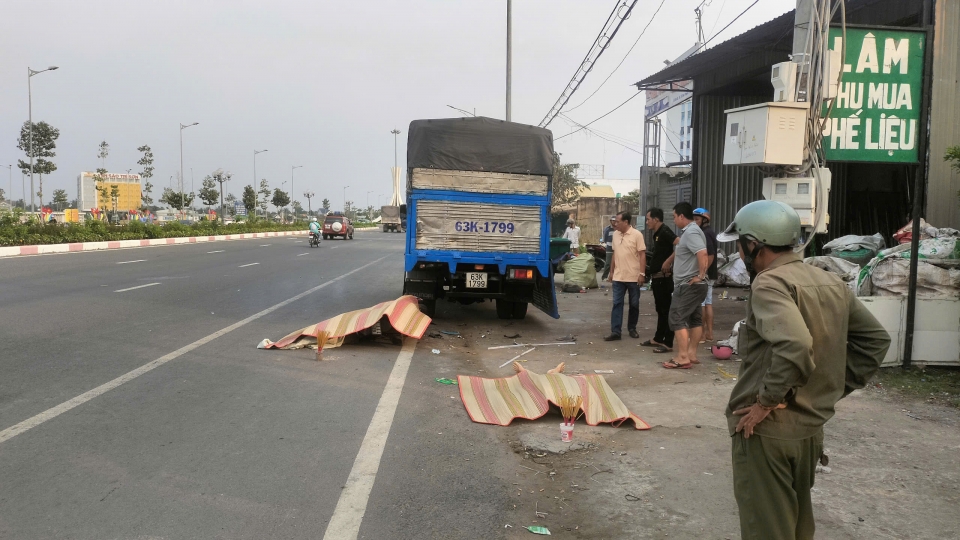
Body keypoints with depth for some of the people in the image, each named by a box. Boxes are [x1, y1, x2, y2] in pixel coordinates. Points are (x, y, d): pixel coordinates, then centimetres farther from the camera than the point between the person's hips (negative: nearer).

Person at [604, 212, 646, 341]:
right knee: (617, 304, 0)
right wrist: (611, 272, 14)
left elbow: (642, 255, -10)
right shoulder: (615, 234, 8)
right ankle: (615, 331, 0)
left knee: (634, 304, 8)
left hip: (633, 277, -4)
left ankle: (632, 329, 21)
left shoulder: (637, 235, -9)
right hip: (618, 277, 4)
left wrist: (642, 273, -15)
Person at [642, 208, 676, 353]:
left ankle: (668, 344, -1)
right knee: (660, 309, 17)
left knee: (666, 310, -5)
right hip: (657, 277, 10)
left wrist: (669, 261, -26)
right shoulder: (657, 233, 15)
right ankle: (658, 339, 27)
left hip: (664, 277, -10)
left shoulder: (665, 232, -15)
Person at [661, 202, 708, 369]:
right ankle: (691, 354, 18)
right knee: (695, 319, 12)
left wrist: (701, 275, -26)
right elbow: (679, 251, 31)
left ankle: (682, 358, -9)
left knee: (678, 319, -8)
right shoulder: (688, 231, 16)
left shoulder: (691, 233, -18)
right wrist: (668, 262, 38)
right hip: (692, 285, 11)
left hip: (688, 285, -11)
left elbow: (702, 253, -32)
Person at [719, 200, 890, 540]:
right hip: (812, 428, 8)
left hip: (766, 429, -8)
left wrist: (767, 401, -22)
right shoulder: (831, 283, 8)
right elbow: (876, 339, 15)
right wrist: (836, 387, 13)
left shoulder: (769, 283, -18)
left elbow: (794, 346, -34)